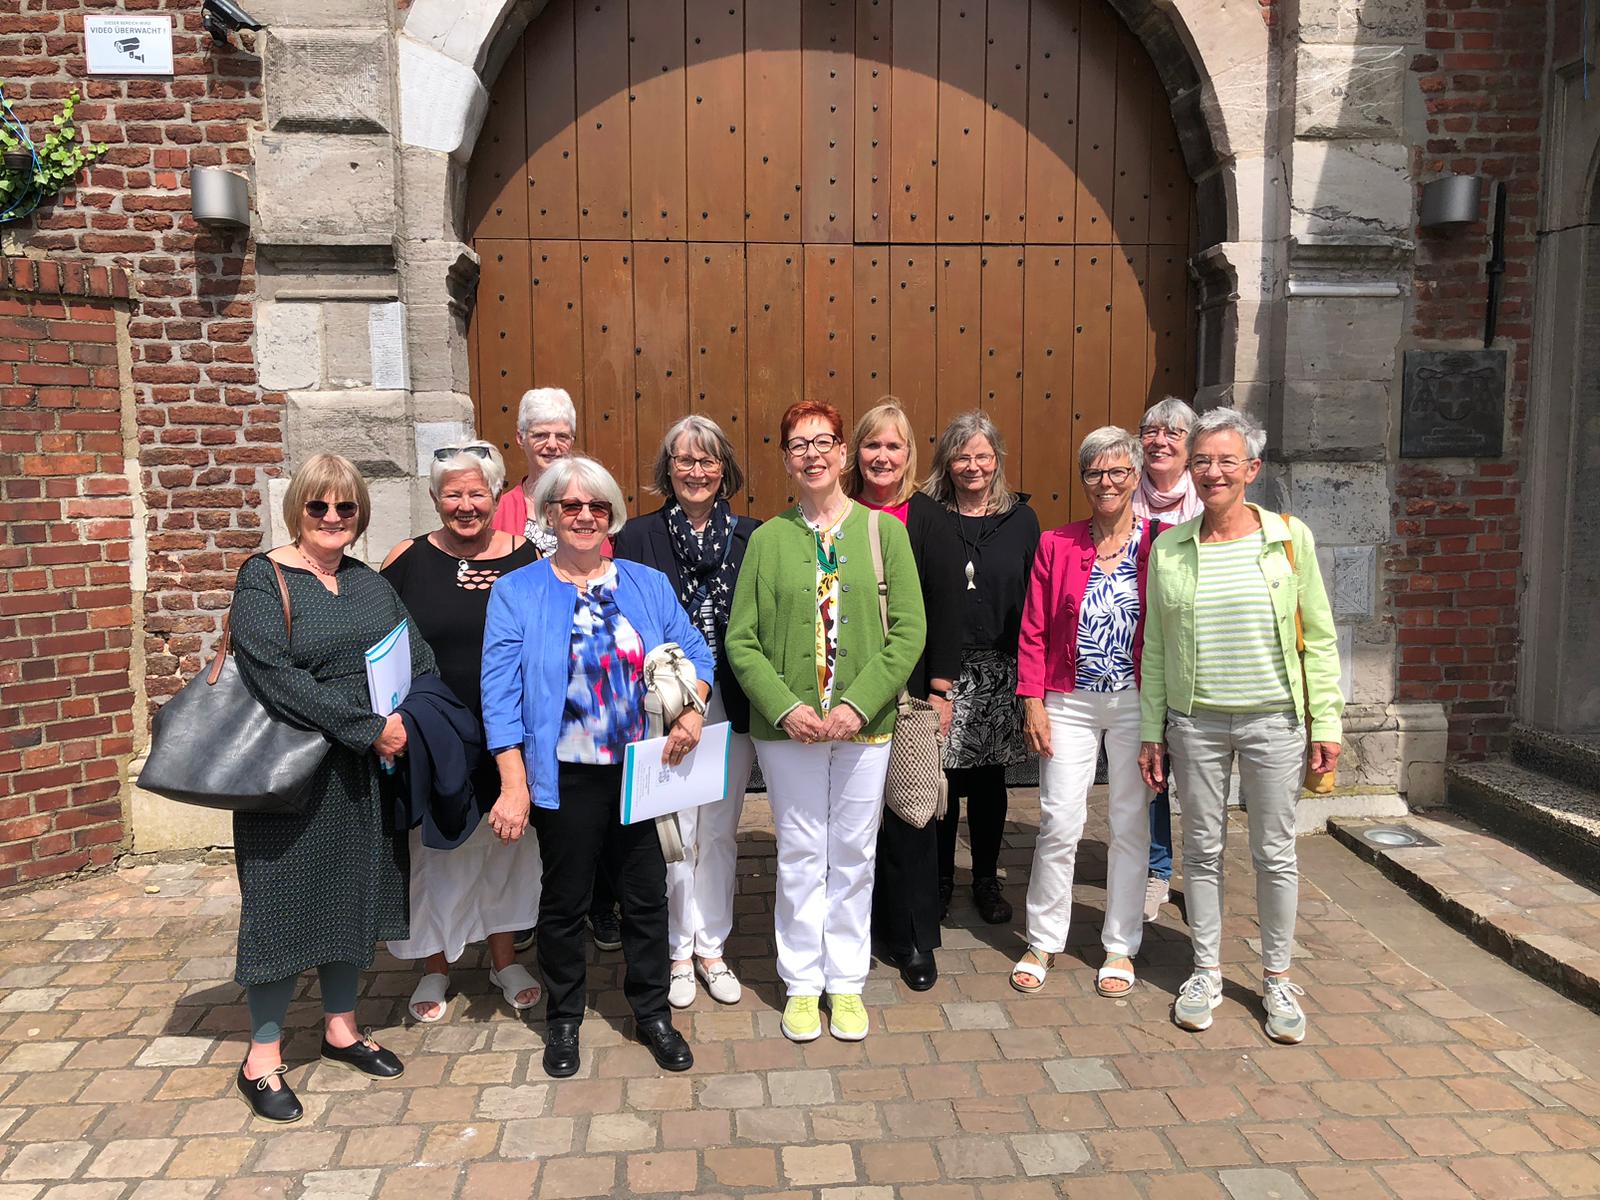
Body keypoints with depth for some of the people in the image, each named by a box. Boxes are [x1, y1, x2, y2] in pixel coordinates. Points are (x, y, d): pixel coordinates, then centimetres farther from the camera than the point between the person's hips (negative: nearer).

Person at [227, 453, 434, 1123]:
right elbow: (275, 674, -21)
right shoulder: (263, 579, -9)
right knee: (287, 901, 3)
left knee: (355, 892, 14)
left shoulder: (370, 584, 10)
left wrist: (409, 723, -13)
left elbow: (420, 659, 5)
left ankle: (340, 1026, 32)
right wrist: (368, 726, -22)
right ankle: (262, 1057, 19)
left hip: (367, 772, 6)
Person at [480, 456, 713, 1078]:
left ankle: (653, 1013, 31)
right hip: (565, 776, -2)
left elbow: (694, 651, 7)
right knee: (565, 901, 12)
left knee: (647, 894, 10)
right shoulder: (517, 593, -2)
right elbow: (500, 690, -7)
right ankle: (563, 1021, 32)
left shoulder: (649, 585, 6)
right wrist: (514, 784, -12)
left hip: (641, 770, 2)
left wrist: (691, 708, -13)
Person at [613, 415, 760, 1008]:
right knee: (674, 833, 4)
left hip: (731, 707, 2)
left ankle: (712, 947, 28)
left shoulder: (750, 537, 4)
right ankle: (679, 950, 23)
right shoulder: (639, 536, -1)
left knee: (720, 831, 13)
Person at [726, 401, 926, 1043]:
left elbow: (908, 631, -4)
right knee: (800, 855, 9)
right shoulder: (768, 538, 1)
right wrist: (785, 707, -14)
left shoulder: (883, 531, 0)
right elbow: (742, 641, -1)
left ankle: (847, 983, 27)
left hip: (865, 724, 0)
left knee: (854, 855, 10)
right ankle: (802, 983, 26)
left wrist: (858, 704, -14)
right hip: (788, 725, 0)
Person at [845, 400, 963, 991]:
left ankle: (913, 940, 19)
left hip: (907, 690, -2)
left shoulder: (929, 522, -1)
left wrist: (940, 691, -6)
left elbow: (945, 609, -2)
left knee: (906, 812, 5)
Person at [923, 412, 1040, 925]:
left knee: (989, 778, 11)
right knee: (942, 775, 3)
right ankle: (940, 878, 21)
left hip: (999, 671, 2)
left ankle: (987, 880, 26)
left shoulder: (1021, 519, 5)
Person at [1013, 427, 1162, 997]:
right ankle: (1043, 942, 20)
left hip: (1136, 702, 0)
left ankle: (1120, 947, 24)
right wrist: (1033, 703, -3)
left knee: (1131, 823, 8)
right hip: (1070, 702, 1)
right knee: (1058, 824, 2)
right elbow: (1033, 632, 3)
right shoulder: (1056, 545, 2)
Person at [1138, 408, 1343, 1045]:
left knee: (1275, 852, 8)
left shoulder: (1289, 537, -2)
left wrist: (1326, 722, -3)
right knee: (1202, 849, 10)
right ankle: (1206, 972, 26)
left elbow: (1319, 638, 2)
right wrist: (1150, 731, 5)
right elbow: (1155, 645, 6)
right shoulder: (1168, 548, 2)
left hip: (1273, 719, -1)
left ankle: (1277, 977, 25)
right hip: (1195, 722, 1)